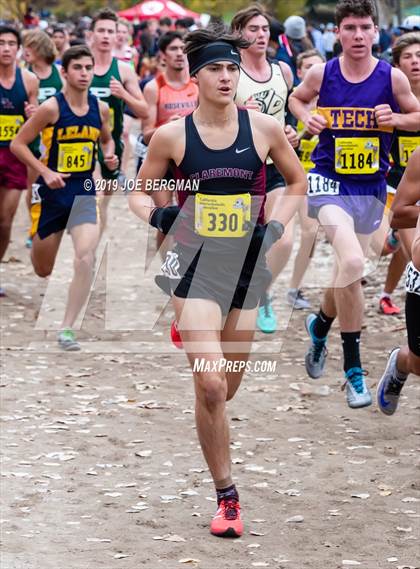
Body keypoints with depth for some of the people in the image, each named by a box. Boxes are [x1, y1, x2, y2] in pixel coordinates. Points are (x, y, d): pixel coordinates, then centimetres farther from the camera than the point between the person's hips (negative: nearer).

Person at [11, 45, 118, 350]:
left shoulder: (100, 108, 1)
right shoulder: (52, 107, -12)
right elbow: (18, 144, -8)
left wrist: (110, 156, 0)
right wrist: (45, 172, -17)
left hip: (84, 191, 2)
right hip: (52, 191, -2)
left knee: (86, 257, -21)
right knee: (42, 270, 10)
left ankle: (67, 328, -14)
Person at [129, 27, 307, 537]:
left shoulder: (264, 129, -2)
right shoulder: (172, 135, -5)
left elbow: (297, 181, 13)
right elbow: (139, 191, 8)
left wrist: (276, 227, -2)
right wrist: (154, 215, -13)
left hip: (248, 265, 2)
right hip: (196, 265, -2)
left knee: (225, 387, 12)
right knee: (210, 385, -15)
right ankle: (227, 498, -4)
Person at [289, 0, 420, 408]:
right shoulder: (322, 74, -4)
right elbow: (296, 98, 16)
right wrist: (307, 117, -5)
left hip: (371, 187, 3)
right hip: (329, 180, -3)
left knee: (348, 274, 16)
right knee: (352, 263, -25)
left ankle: (319, 325, 52)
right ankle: (353, 371, -17)